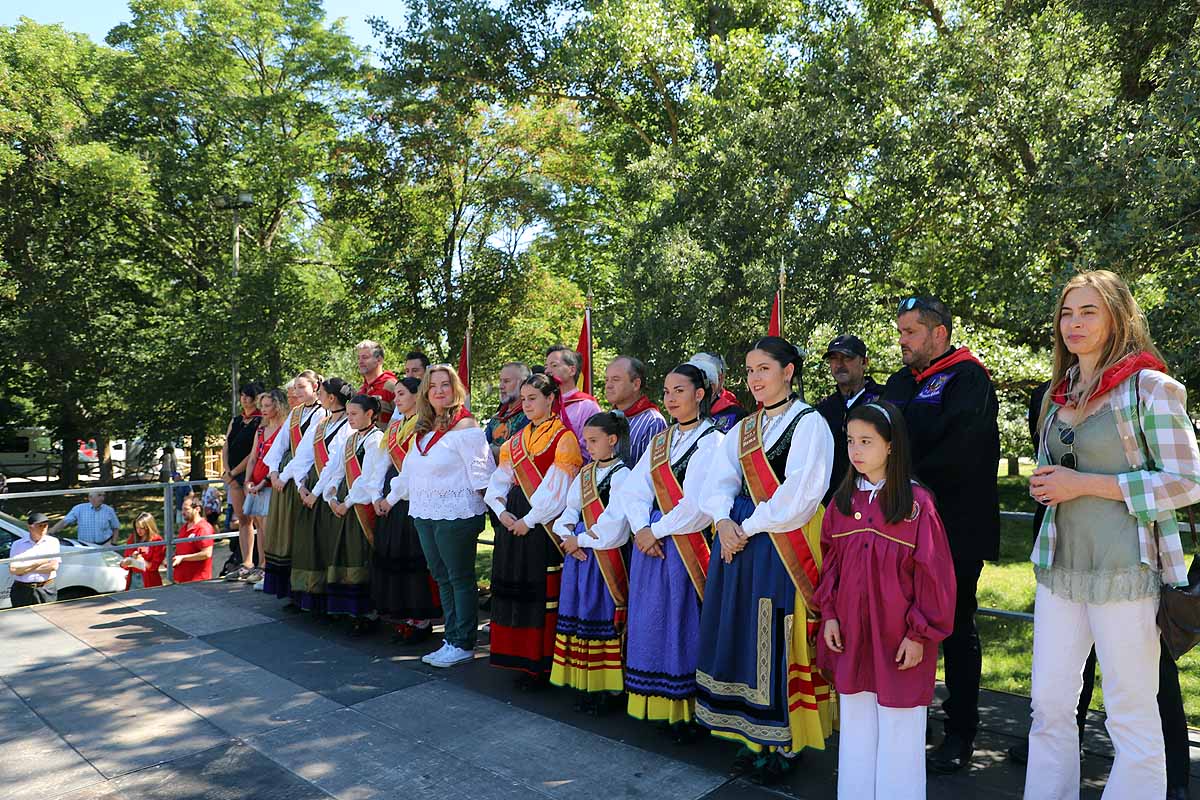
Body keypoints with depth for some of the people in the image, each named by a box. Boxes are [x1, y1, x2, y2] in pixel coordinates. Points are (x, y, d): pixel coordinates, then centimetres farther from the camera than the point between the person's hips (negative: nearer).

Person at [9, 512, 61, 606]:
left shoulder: (53, 542, 7)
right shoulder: (18, 544, 7)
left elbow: (54, 566, -4)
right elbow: (12, 570, -5)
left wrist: (25, 569, -4)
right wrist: (40, 562, -6)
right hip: (22, 591, 0)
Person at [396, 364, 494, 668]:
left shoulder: (465, 426, -11)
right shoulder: (423, 429, 14)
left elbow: (480, 471, -13)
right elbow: (410, 469, 21)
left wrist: (486, 506, -14)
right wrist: (392, 496, 22)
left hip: (456, 514, -8)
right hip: (424, 514, 8)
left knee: (460, 578, 1)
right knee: (442, 578, 14)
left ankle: (463, 645, 10)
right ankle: (451, 639, 24)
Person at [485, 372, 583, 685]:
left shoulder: (563, 438, -7)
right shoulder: (515, 441, 15)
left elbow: (556, 489, -14)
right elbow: (499, 482, 12)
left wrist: (529, 520, -13)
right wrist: (502, 511, -5)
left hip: (543, 524, -7)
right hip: (513, 520, 7)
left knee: (542, 592, -3)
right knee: (515, 589, 10)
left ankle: (542, 663, 8)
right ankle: (521, 657, 22)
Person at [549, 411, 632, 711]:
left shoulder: (621, 475, -10)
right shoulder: (585, 473, 14)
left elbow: (614, 528, -16)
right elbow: (570, 509, 12)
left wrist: (581, 540, -9)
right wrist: (567, 536, -7)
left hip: (607, 559, -7)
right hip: (578, 554, 7)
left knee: (603, 618, -2)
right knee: (578, 617, 10)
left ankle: (606, 687, 9)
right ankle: (585, 683, 21)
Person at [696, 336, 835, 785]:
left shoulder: (809, 424, -5)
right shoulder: (742, 431, 15)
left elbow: (798, 494, -15)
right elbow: (718, 483, 7)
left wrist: (750, 527, -13)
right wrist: (724, 521, -11)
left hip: (785, 549, -6)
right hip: (739, 541, 6)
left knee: (780, 644, -1)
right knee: (744, 641, 10)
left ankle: (785, 746, 15)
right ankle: (754, 737, 24)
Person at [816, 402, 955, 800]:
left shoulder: (916, 502, -12)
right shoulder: (843, 500, 3)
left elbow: (933, 573, -11)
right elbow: (830, 563, 8)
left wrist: (920, 633, -10)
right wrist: (829, 614, 3)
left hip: (899, 639, -4)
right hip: (851, 635, 5)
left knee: (899, 731, 8)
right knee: (855, 726, 17)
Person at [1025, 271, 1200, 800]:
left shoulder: (1148, 386, -6)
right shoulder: (1059, 393, 13)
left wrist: (1085, 483, -15)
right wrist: (1047, 484, 2)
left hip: (1124, 571, -6)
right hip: (1060, 566, 6)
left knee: (1133, 716, 5)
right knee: (1049, 705, 9)